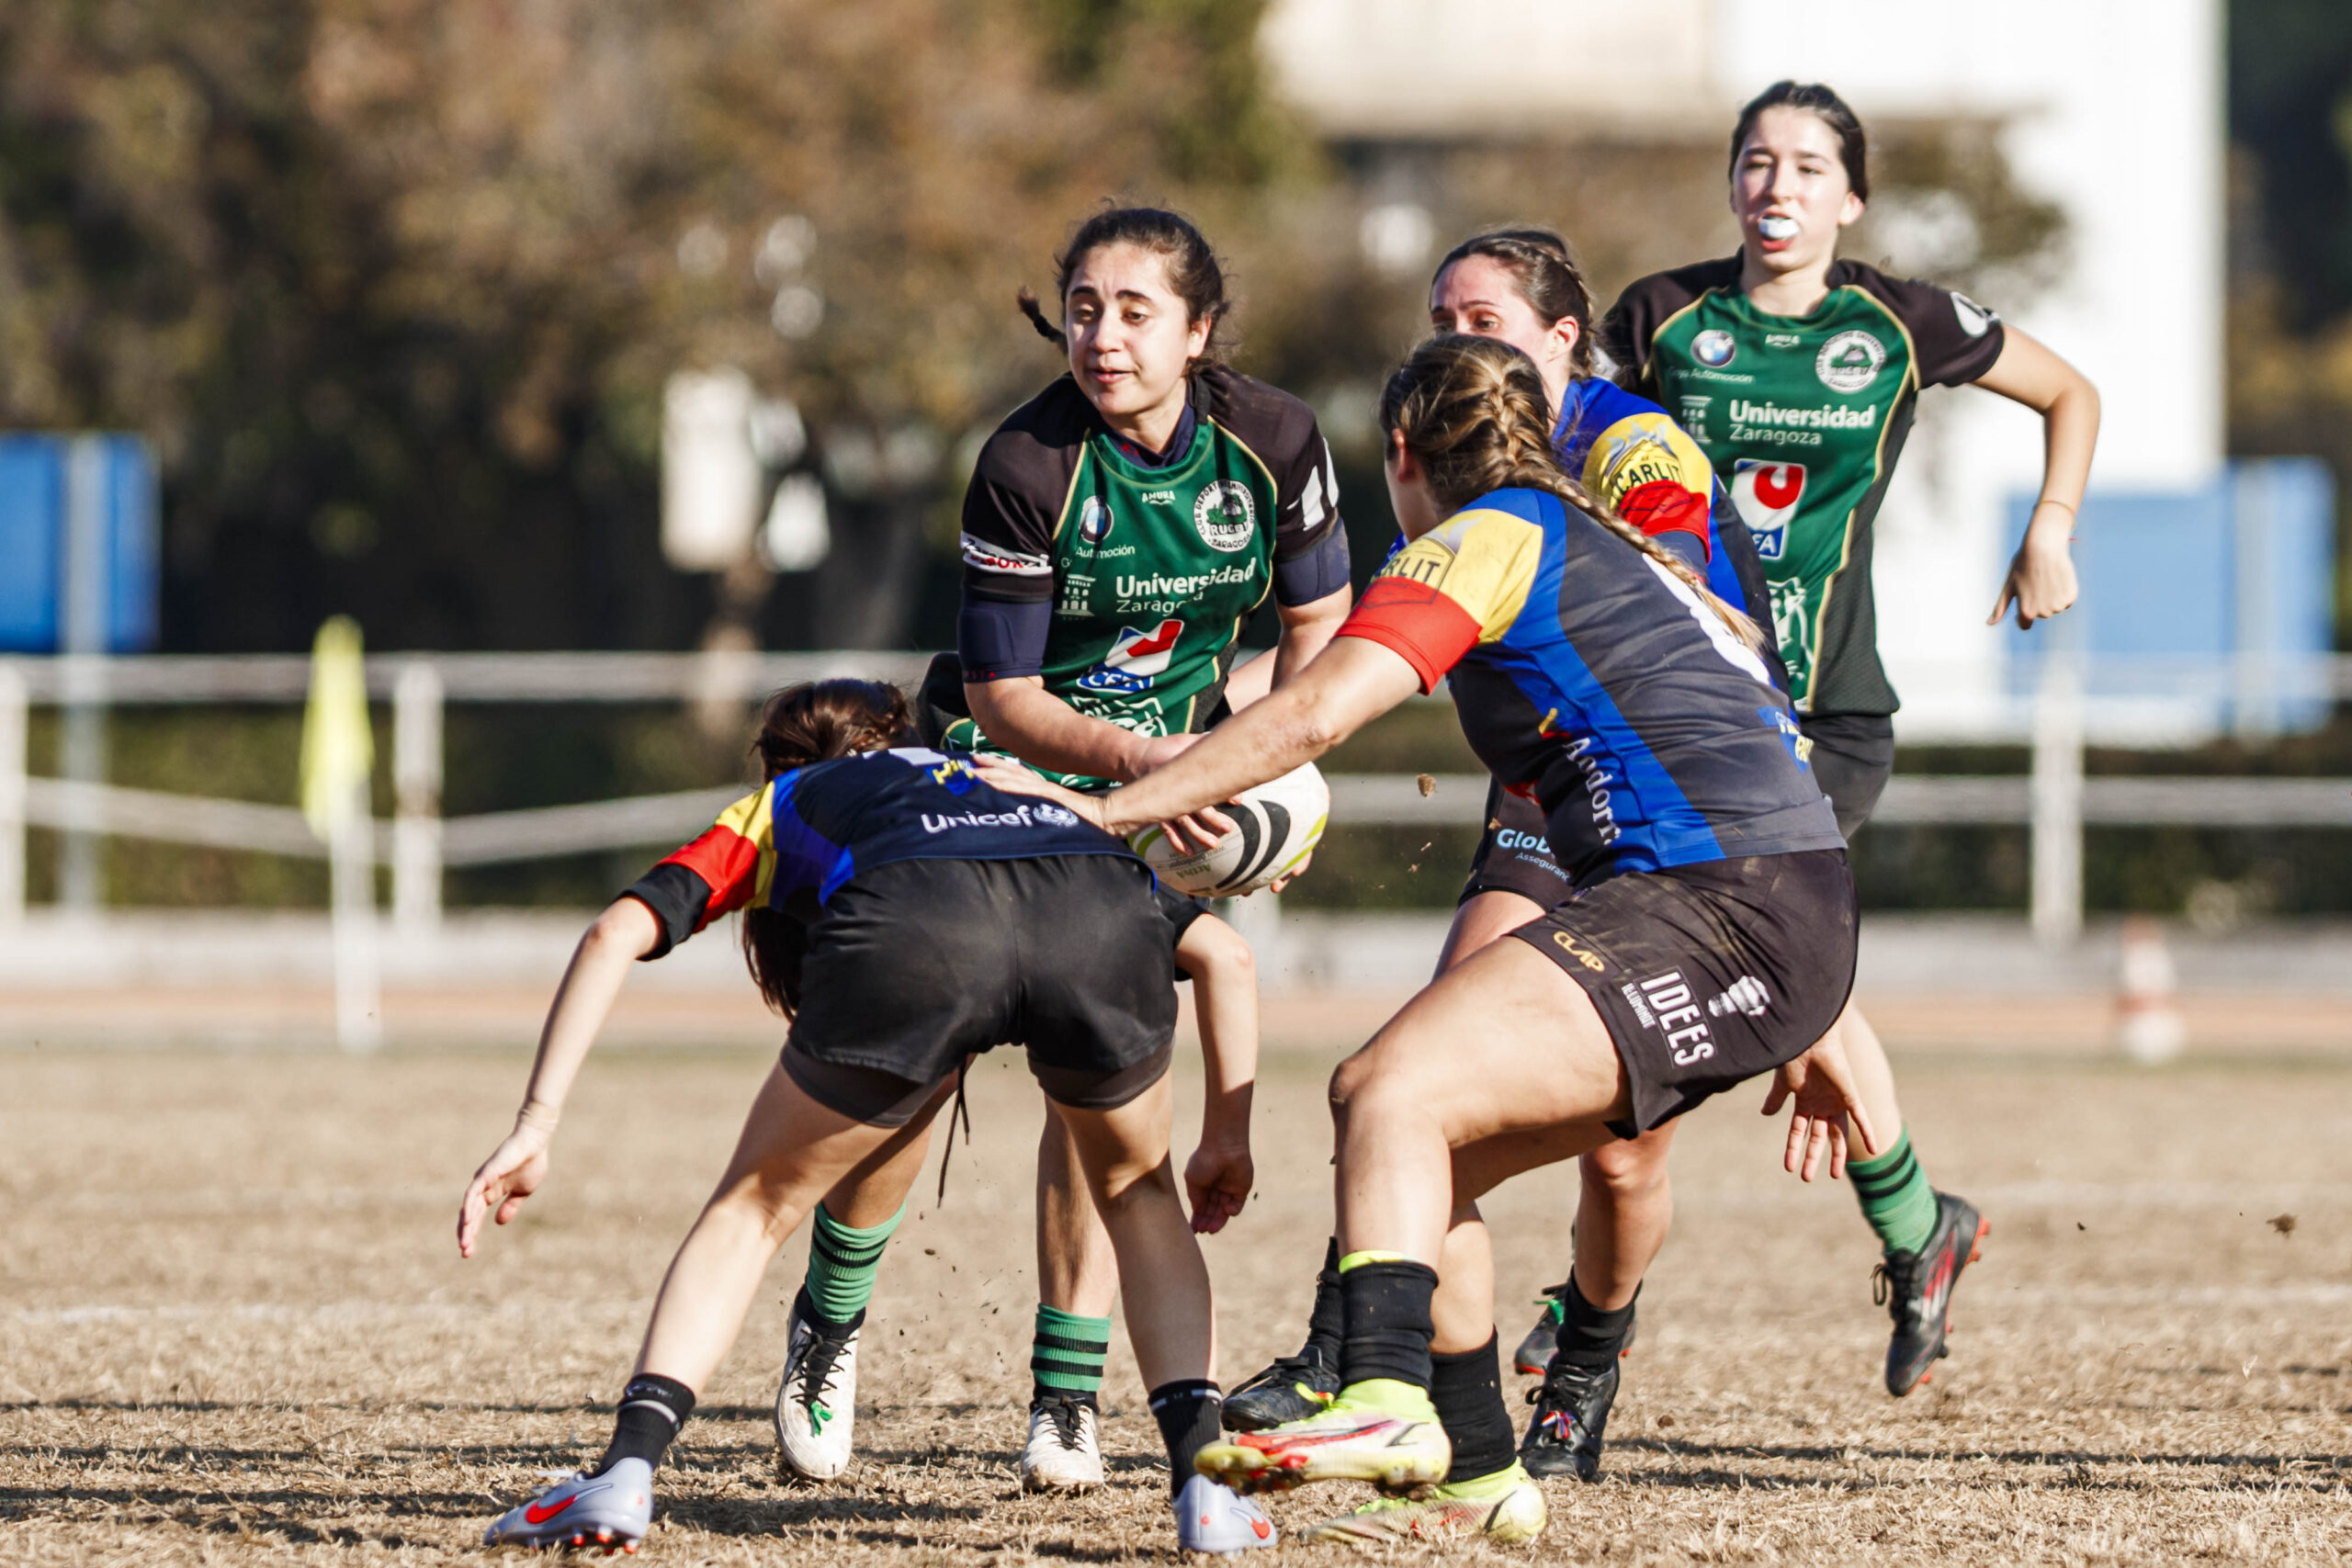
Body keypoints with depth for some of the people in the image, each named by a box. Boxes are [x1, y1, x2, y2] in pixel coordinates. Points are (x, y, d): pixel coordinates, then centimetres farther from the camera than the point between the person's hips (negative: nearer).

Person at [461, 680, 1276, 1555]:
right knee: (1138, 1193, 29)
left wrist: (536, 1124, 16)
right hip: (1108, 914, 2)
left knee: (755, 1209, 18)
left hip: (910, 927, -2)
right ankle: (1203, 1482, 13)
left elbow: (619, 933, 20)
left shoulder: (779, 806, 38)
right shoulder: (1000, 777, 46)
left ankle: (626, 1472, 2)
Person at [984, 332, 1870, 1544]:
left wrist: (1109, 808, -7)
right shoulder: (1613, 549, 28)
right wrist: (1809, 1030, 34)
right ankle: (1475, 1477, 15)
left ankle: (1387, 1399, -41)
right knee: (1425, 1162, 13)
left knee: (1391, 1089, -22)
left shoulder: (1488, 538, 1)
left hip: (1716, 915, -9)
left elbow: (1312, 716, -11)